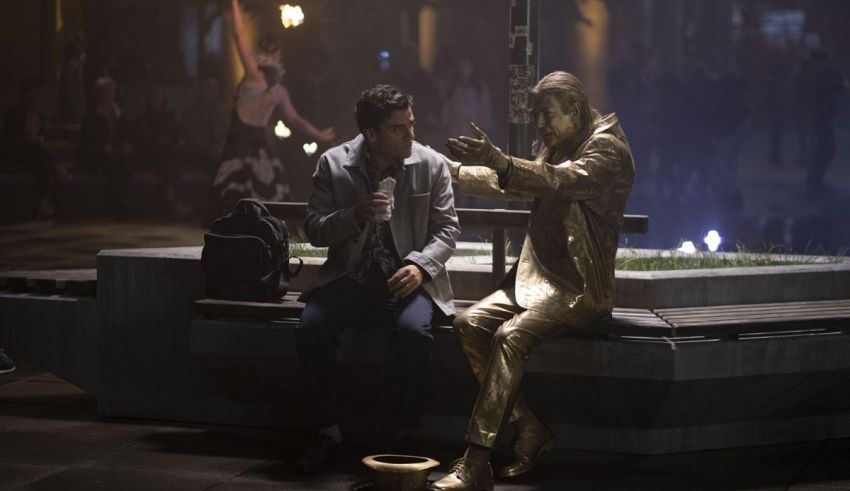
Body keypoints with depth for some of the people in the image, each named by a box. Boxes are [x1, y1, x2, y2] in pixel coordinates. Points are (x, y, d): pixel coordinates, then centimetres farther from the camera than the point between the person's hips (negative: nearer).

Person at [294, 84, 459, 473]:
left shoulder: (430, 164, -1)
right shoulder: (333, 164, 0)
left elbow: (446, 228, 1)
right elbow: (314, 231, 1)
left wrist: (420, 265, -18)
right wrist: (355, 215, -19)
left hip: (408, 277, -1)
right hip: (350, 277, 1)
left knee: (412, 332, -33)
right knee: (310, 330, -26)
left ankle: (407, 437, -17)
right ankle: (330, 436, -11)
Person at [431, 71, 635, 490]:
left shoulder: (606, 148, -10)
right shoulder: (558, 147, 19)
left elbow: (562, 180, -29)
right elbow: (516, 185, 22)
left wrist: (499, 161, -45)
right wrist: (455, 171, 10)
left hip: (580, 287, -9)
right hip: (538, 275, 9)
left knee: (511, 336, -30)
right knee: (470, 323, -13)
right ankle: (530, 429, -10)